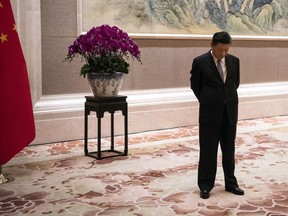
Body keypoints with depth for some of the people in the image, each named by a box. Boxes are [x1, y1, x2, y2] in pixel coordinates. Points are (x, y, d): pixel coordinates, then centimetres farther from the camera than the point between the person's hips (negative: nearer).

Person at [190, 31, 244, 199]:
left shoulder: (234, 61, 2)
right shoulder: (200, 62, -9)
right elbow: (195, 85, 2)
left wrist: (228, 99, 12)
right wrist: (208, 101, 8)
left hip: (230, 111, 3)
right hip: (210, 112, -3)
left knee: (229, 149, 12)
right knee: (208, 150, 4)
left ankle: (230, 183, 24)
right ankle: (205, 185, 15)